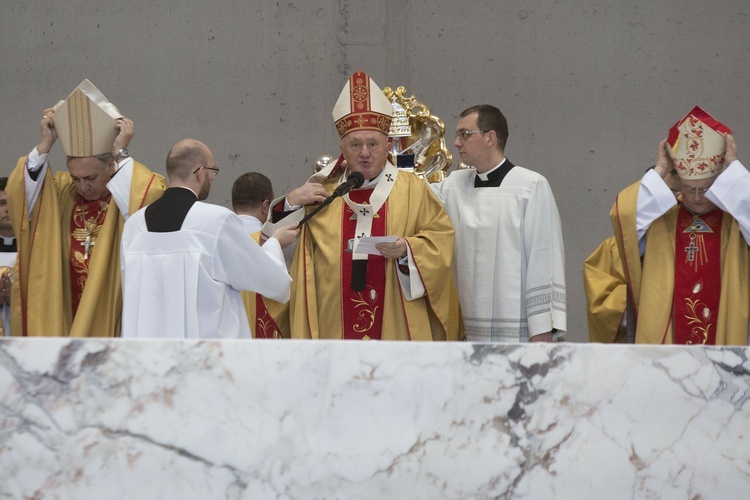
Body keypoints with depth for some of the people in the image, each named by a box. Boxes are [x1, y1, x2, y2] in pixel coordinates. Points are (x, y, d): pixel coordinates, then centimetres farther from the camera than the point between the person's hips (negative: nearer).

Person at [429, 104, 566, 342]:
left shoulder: (532, 186, -4)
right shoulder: (454, 185, 13)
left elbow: (545, 261, -7)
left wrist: (543, 332, -11)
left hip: (518, 333, -5)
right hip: (467, 334, 5)